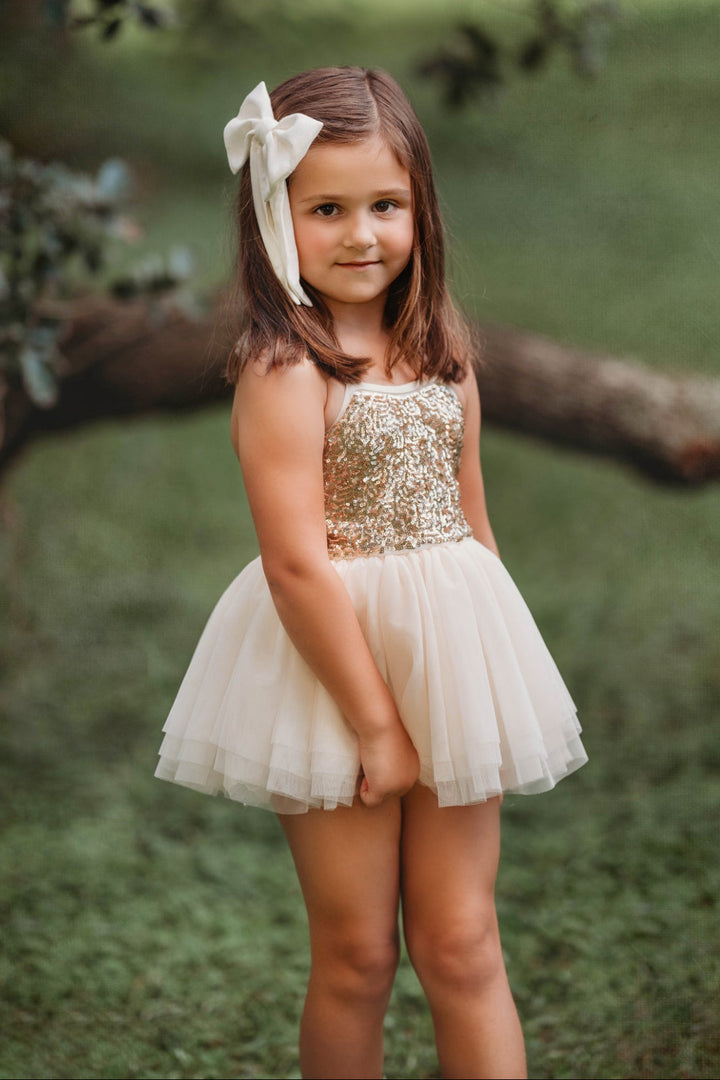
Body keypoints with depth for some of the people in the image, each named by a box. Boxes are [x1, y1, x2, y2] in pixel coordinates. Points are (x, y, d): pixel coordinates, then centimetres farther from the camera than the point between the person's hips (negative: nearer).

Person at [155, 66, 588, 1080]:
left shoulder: (442, 349, 5)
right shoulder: (284, 368, -15)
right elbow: (297, 563, -18)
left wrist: (492, 666, 13)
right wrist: (374, 722, -16)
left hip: (452, 657, 5)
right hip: (332, 663, -5)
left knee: (461, 946, 8)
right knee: (356, 958, 8)